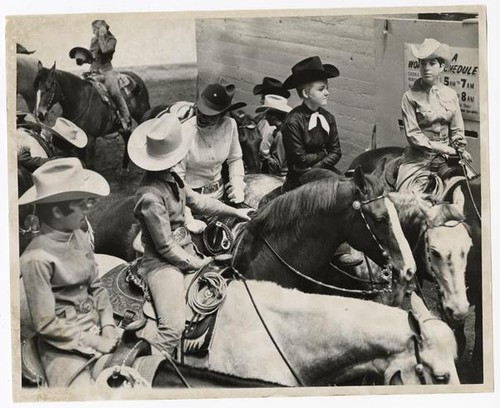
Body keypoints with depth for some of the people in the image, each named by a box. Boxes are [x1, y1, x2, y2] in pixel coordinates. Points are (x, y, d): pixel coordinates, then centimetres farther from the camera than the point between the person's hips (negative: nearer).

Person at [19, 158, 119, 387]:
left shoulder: (79, 237, 1)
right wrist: (94, 342, -13)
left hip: (97, 327, 6)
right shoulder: (37, 259, -19)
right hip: (66, 344, -6)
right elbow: (45, 324, -15)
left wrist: (108, 326, -5)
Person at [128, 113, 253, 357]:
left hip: (187, 250, 10)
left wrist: (235, 211, 24)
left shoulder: (171, 177, 3)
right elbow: (166, 247, -18)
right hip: (163, 263, -10)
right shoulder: (151, 196, -24)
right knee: (172, 329, -26)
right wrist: (199, 264, -9)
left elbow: (196, 200, 20)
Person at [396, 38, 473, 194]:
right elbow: (412, 134, -9)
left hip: (446, 156, 4)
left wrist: (461, 149, -5)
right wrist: (441, 148, -13)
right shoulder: (410, 96, -5)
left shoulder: (451, 95, 8)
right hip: (419, 157, -4)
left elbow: (456, 129, 13)